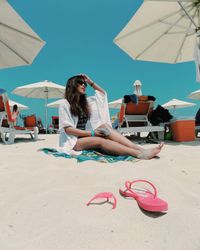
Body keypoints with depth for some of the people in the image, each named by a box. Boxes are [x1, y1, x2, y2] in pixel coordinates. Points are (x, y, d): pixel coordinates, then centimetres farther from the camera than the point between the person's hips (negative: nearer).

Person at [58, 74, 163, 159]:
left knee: (104, 126, -23)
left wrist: (90, 82, 14)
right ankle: (139, 153, -46)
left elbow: (103, 93, 24)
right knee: (100, 141, -32)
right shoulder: (65, 104, -5)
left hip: (85, 136, 5)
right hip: (73, 141, -5)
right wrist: (91, 133, -20)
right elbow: (67, 128, -13)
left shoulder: (85, 101, 16)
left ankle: (141, 149, -35)